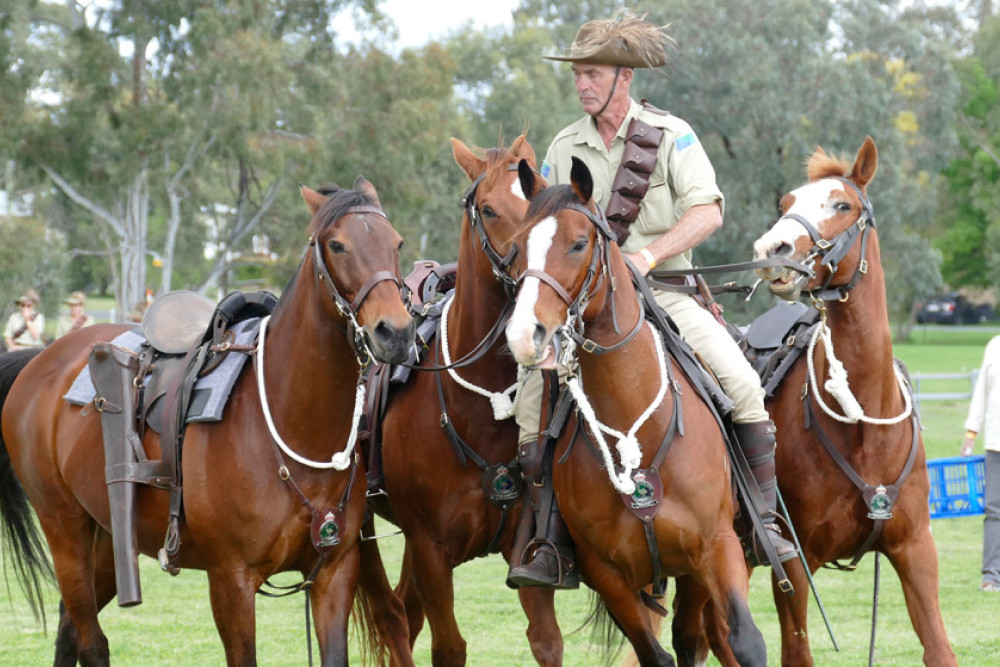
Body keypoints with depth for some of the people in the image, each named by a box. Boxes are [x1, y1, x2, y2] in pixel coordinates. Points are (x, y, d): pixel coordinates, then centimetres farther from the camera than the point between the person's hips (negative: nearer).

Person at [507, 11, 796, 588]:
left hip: (665, 292, -2)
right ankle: (552, 546, -12)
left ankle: (766, 521, -9)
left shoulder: (671, 136, 0)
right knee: (533, 396, -18)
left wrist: (650, 254, -24)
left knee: (741, 382, -23)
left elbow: (708, 213, -10)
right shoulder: (564, 149, 10)